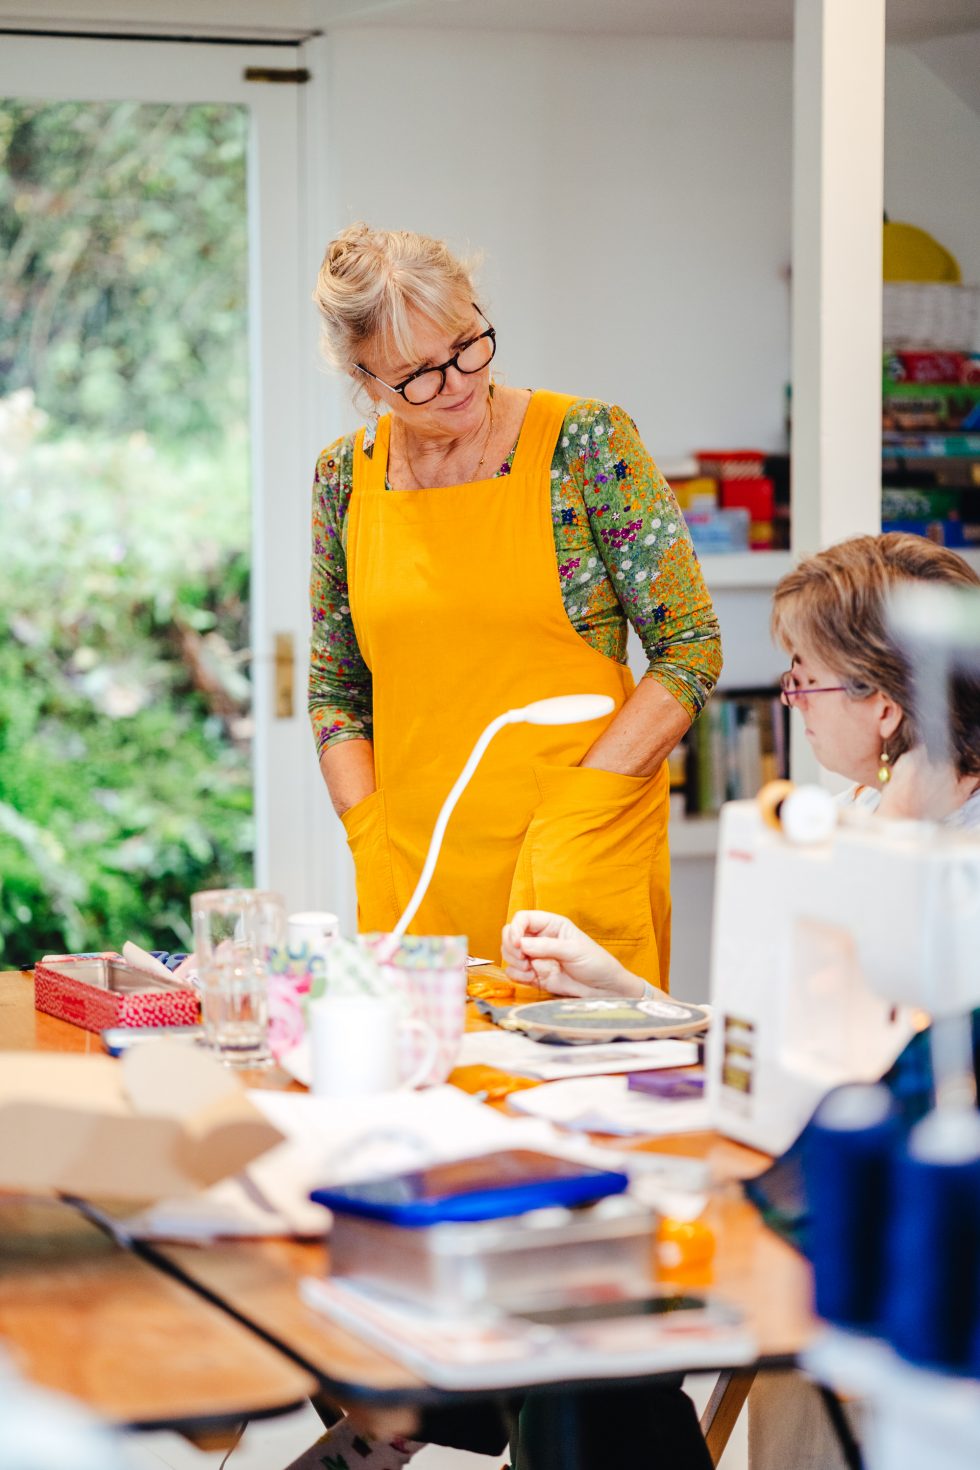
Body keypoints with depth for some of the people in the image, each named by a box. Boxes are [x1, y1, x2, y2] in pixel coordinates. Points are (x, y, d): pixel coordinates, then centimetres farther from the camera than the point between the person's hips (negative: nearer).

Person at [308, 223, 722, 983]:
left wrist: (575, 812, -13)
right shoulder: (346, 477, 6)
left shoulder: (587, 443, -5)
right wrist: (371, 837, -1)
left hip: (578, 868, -3)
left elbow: (691, 649, -5)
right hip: (413, 879, 3)